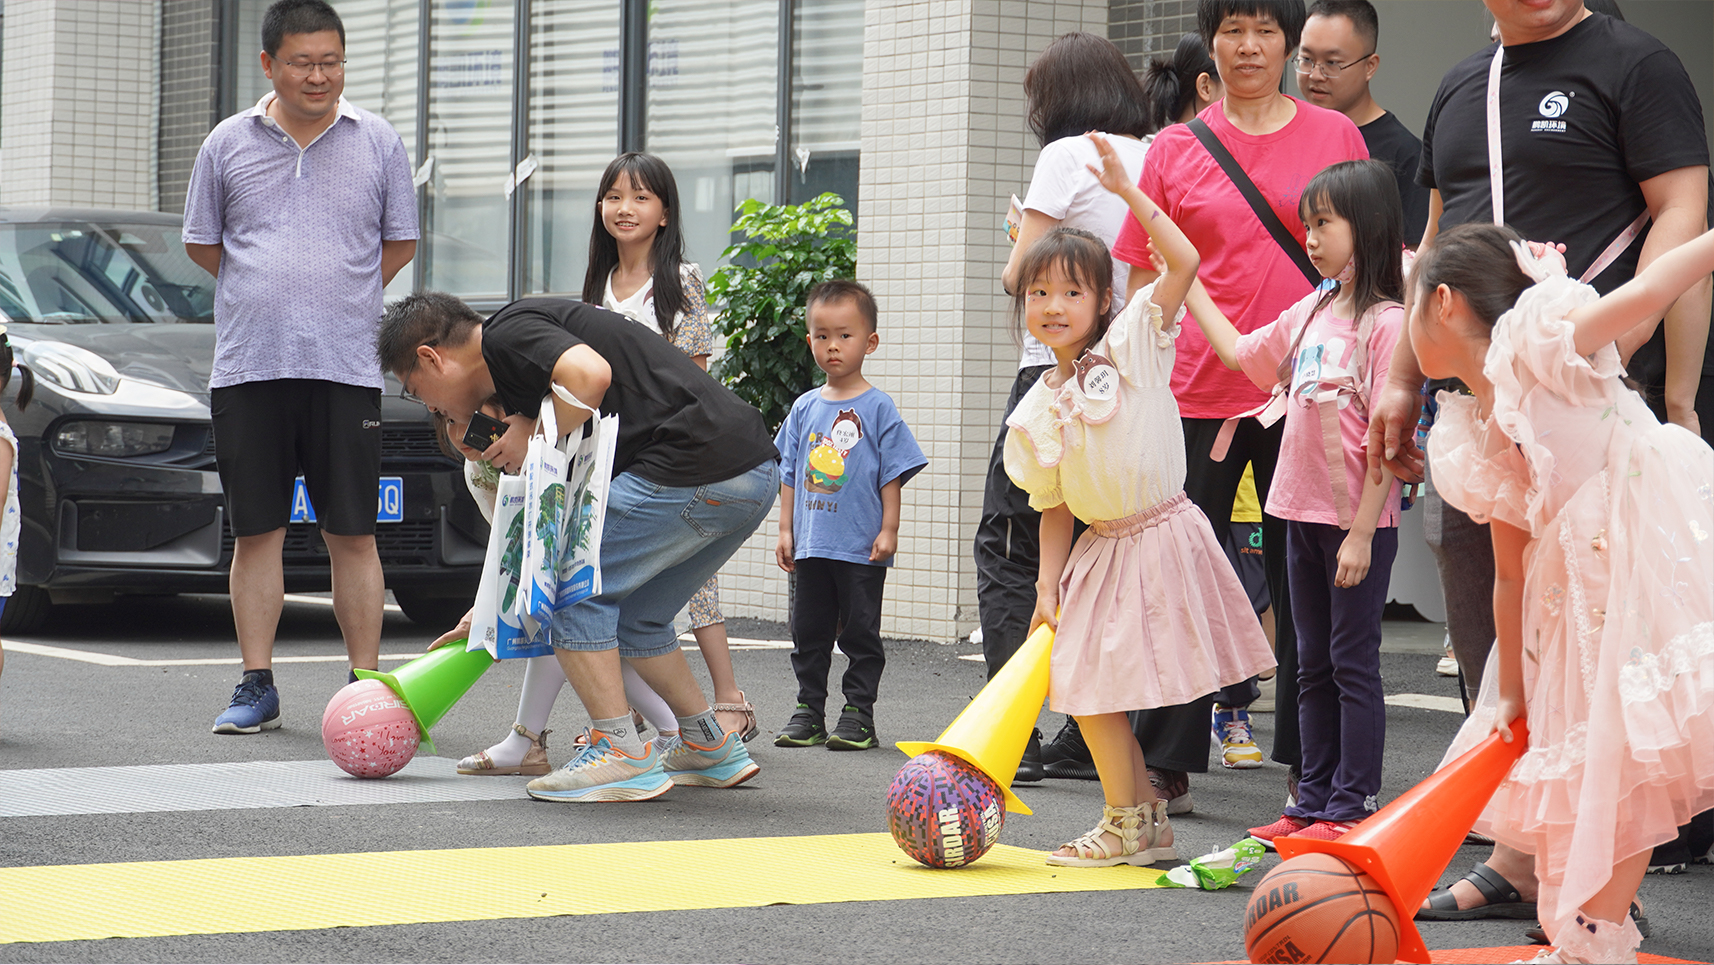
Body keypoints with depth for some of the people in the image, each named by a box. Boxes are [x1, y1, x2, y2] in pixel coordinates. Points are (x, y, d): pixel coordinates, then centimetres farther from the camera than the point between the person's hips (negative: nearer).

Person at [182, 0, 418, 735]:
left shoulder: (377, 143, 6)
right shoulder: (229, 144, 7)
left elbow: (400, 241, 15)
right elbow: (201, 243, 16)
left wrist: (336, 299, 10)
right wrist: (270, 297, 11)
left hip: (345, 369, -1)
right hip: (247, 368, 1)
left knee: (352, 535, -1)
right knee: (256, 532, 3)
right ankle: (257, 687, 10)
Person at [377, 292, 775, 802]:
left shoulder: (509, 333, -3)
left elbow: (591, 376, -25)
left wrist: (537, 443, -7)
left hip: (698, 467, -10)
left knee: (574, 589, -2)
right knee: (634, 617, 22)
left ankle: (622, 754, -2)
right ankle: (710, 747, 29)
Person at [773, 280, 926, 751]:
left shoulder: (877, 407, -3)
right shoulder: (804, 407, 8)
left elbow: (892, 476, -2)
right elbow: (789, 473, 13)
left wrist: (888, 531, -8)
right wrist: (786, 530, 8)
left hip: (861, 549, -4)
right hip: (811, 546, 4)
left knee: (860, 633, 2)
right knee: (809, 632, 9)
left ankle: (858, 714, 8)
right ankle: (809, 710, 17)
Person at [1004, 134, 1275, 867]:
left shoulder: (1134, 346, -5)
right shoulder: (1038, 410, 7)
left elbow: (1184, 261, -16)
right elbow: (1054, 508, 11)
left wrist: (1128, 191, -18)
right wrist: (1048, 588, 3)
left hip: (1162, 534, -6)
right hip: (1101, 550, 6)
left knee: (1098, 685, -9)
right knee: (1082, 686, 4)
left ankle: (1127, 826, 5)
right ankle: (1147, 819, 17)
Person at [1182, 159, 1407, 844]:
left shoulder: (1387, 323, -14)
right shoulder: (1311, 313, 9)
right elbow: (1240, 353, 23)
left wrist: (1362, 532, -18)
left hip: (1358, 521, -8)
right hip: (1303, 511, 8)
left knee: (1352, 663, -1)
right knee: (1314, 665, 13)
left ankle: (1353, 807, 5)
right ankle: (1313, 804, 20)